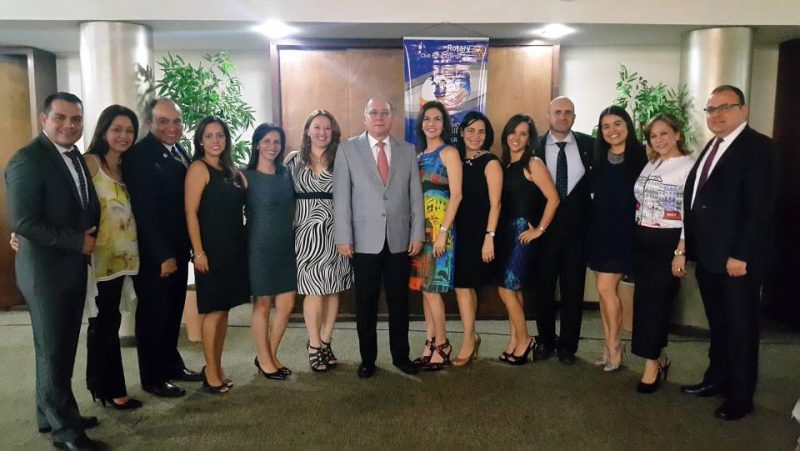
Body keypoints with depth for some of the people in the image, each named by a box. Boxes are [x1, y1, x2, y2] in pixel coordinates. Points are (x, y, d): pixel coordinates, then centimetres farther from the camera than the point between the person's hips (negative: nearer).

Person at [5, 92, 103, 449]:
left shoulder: (76, 158, 11)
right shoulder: (26, 160, -16)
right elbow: (23, 222, -22)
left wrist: (88, 240, 1)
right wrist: (79, 242, -17)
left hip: (73, 268, 8)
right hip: (45, 271, -8)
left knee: (65, 348, 17)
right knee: (52, 351, 5)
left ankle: (55, 413, 33)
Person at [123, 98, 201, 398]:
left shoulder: (179, 152, 9)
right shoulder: (139, 156, -16)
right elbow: (145, 211, -19)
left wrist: (184, 248, 5)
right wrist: (162, 255, -18)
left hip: (178, 248, 8)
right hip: (154, 253, -7)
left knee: (173, 310, 18)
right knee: (153, 313, 6)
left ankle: (171, 364, 34)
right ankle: (153, 378, 20)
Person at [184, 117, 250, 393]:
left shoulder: (231, 170, 13)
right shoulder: (199, 168, -7)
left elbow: (243, 205, 13)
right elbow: (191, 212, -12)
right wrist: (198, 251, -17)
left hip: (234, 249, 7)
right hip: (211, 250, -7)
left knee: (224, 309, 11)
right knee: (213, 311, -1)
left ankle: (217, 367, 22)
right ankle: (211, 372, 12)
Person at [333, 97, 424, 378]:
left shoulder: (408, 150, 8)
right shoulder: (348, 149, 2)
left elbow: (416, 196, 7)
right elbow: (341, 196, -3)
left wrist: (417, 234, 1)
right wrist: (343, 237, -8)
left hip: (399, 240, 2)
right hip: (364, 241, -2)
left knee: (399, 301, 11)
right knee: (366, 303, 9)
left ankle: (401, 355, 27)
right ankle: (367, 358, 23)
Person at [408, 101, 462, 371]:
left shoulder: (449, 152, -5)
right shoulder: (418, 155, 14)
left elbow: (456, 195, -12)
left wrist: (443, 232, -18)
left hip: (439, 225, -7)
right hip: (420, 225, 7)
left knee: (431, 287, -5)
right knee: (423, 286, 8)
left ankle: (442, 345, 8)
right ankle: (430, 343, 18)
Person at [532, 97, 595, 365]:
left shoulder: (589, 145, 0)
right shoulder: (534, 146, -1)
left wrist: (592, 212, -2)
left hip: (577, 226, 0)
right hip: (543, 227, 0)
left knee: (573, 288, 8)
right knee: (543, 287, 11)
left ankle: (568, 345, 24)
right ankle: (545, 340, 29)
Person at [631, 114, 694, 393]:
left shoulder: (689, 167, -9)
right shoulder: (650, 166, 13)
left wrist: (681, 252, -17)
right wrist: (635, 239, 8)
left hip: (668, 243, -7)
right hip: (642, 241, 7)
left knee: (655, 301, -4)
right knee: (644, 300, 9)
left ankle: (652, 365, 8)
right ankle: (659, 359, 23)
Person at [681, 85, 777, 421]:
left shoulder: (758, 146, -11)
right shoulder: (712, 146, 14)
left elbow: (760, 207, -18)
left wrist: (741, 255, -21)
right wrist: (691, 245, 8)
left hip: (737, 258, -7)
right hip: (707, 254, 7)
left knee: (740, 328, 6)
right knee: (717, 324, 19)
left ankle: (741, 396, 20)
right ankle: (717, 378, 33)